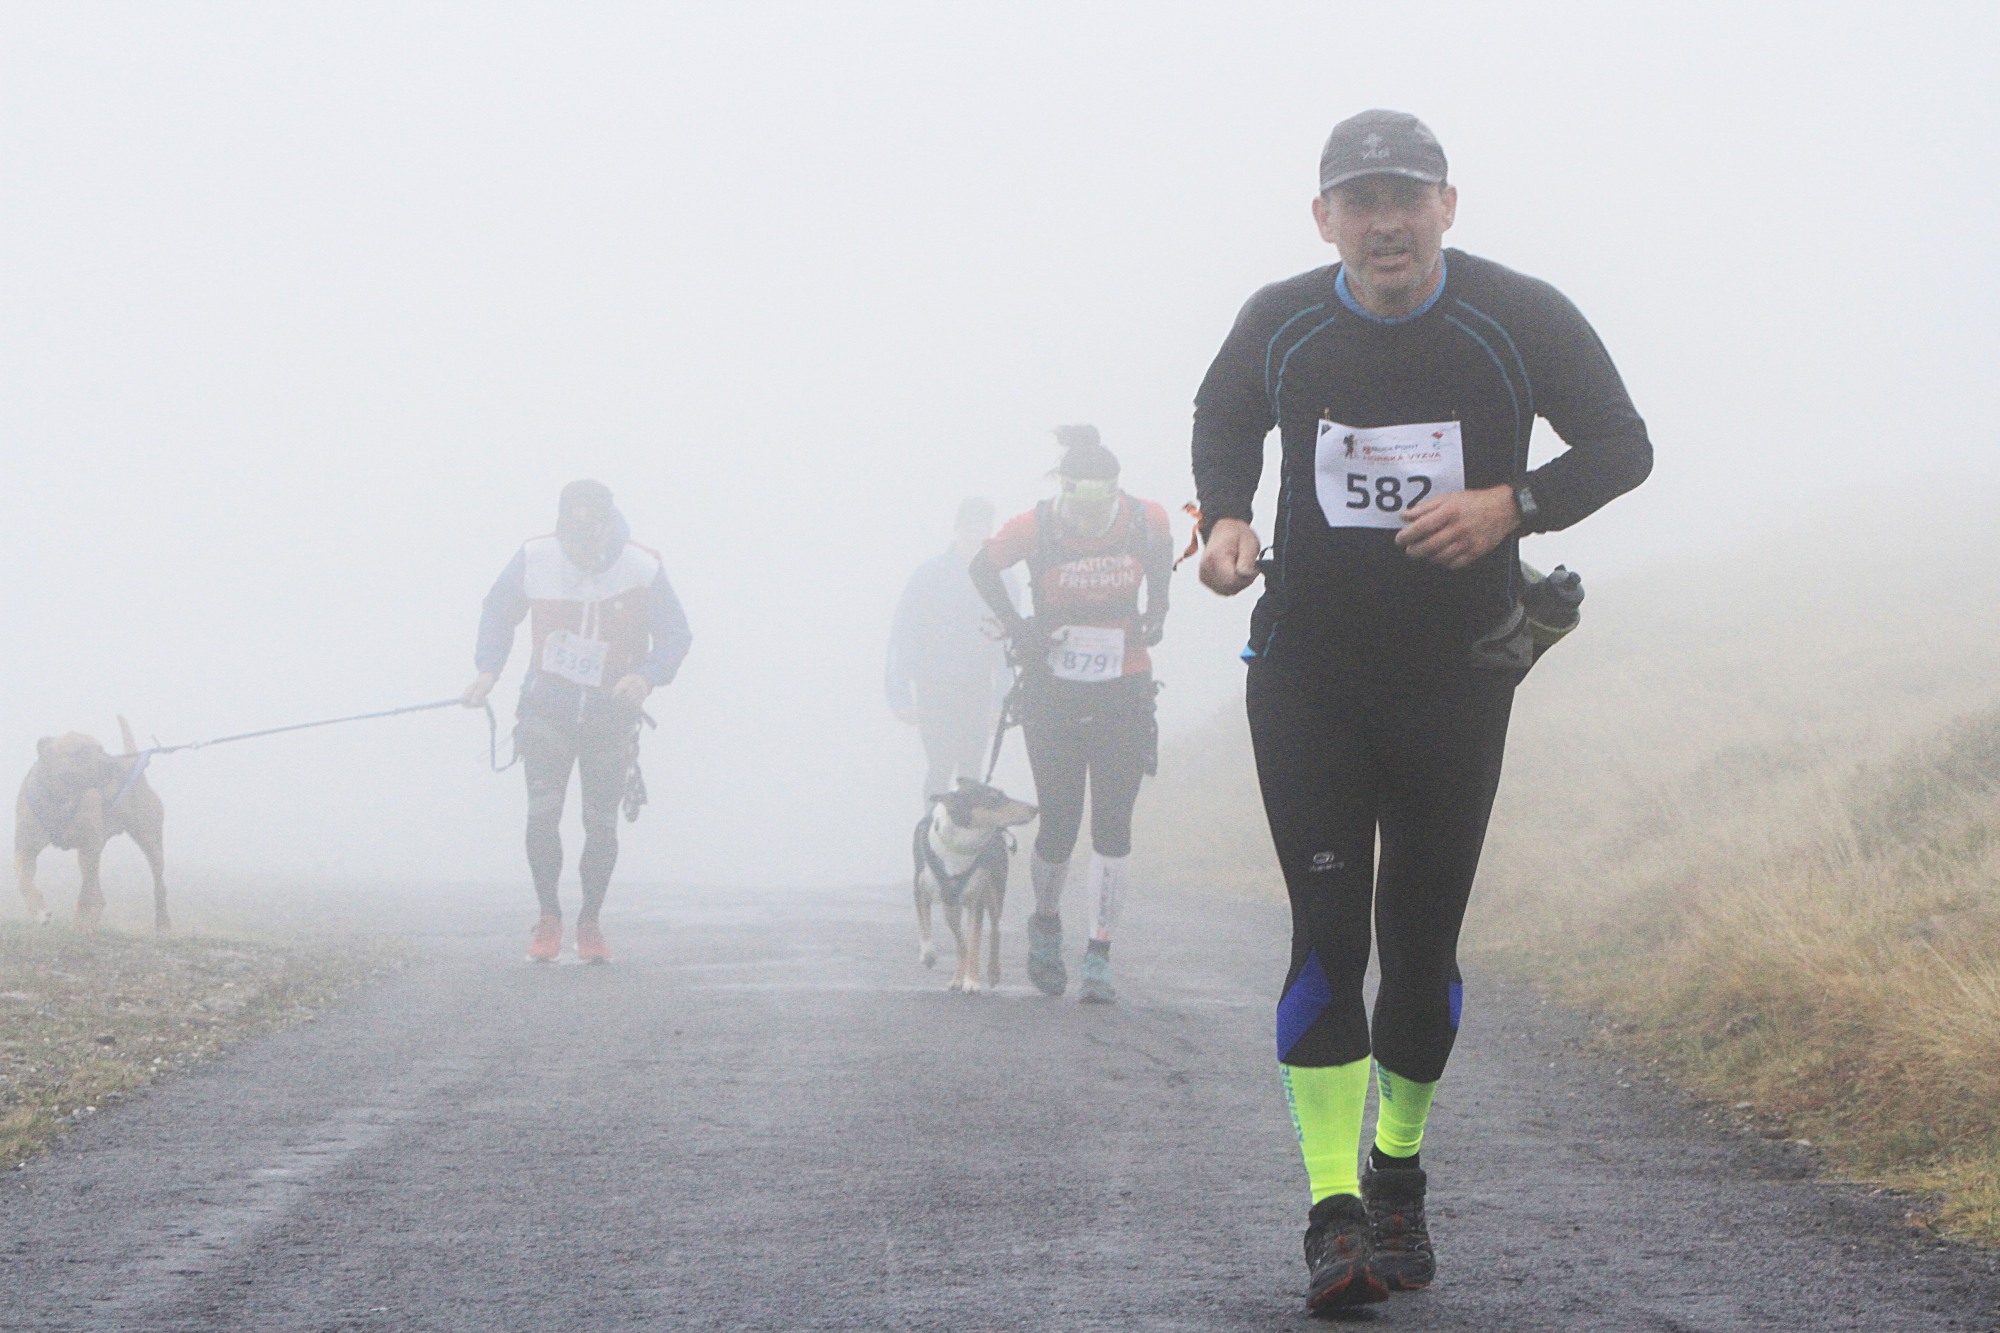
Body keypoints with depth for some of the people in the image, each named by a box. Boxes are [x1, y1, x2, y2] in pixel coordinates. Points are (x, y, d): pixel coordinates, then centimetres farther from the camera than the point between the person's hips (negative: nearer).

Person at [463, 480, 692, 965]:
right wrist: (488, 670, -4)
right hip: (548, 708, 0)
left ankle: (590, 922, 21)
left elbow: (675, 635, -5)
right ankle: (548, 916, 4)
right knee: (542, 813, -15)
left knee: (601, 825, 1)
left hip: (611, 716, 0)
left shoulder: (642, 569, -13)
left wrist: (647, 676, -24)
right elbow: (497, 612, 9)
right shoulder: (534, 560, -9)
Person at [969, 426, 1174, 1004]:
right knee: (1059, 825, 0)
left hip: (1123, 694, 1)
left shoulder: (1147, 520, -8)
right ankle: (1046, 923, 30)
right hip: (1053, 691, -1)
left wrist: (1155, 614, 6)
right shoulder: (1036, 527, -14)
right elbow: (982, 567, 4)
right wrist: (1015, 626, -4)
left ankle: (1099, 958, 0)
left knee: (1112, 825, -5)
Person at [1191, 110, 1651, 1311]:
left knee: (1421, 938, 5)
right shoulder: (1281, 325, -4)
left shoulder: (1521, 321, -9)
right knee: (1327, 931, -10)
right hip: (1307, 667, 0)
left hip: (1458, 673, 0)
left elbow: (1623, 446, -1)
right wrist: (1227, 518, -3)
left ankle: (1399, 1175, 28)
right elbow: (1226, 420, 17)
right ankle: (1335, 1210, -10)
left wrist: (1509, 504, -19)